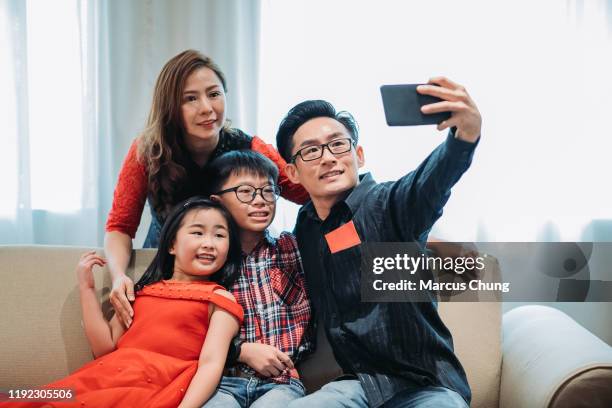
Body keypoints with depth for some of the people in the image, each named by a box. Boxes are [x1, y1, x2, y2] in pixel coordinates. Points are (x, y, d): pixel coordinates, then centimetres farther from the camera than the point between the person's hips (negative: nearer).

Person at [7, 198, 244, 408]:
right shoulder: (142, 290, 21)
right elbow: (105, 347, 16)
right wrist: (86, 287, 15)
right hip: (106, 375, 5)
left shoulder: (219, 299, 6)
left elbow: (212, 363, -7)